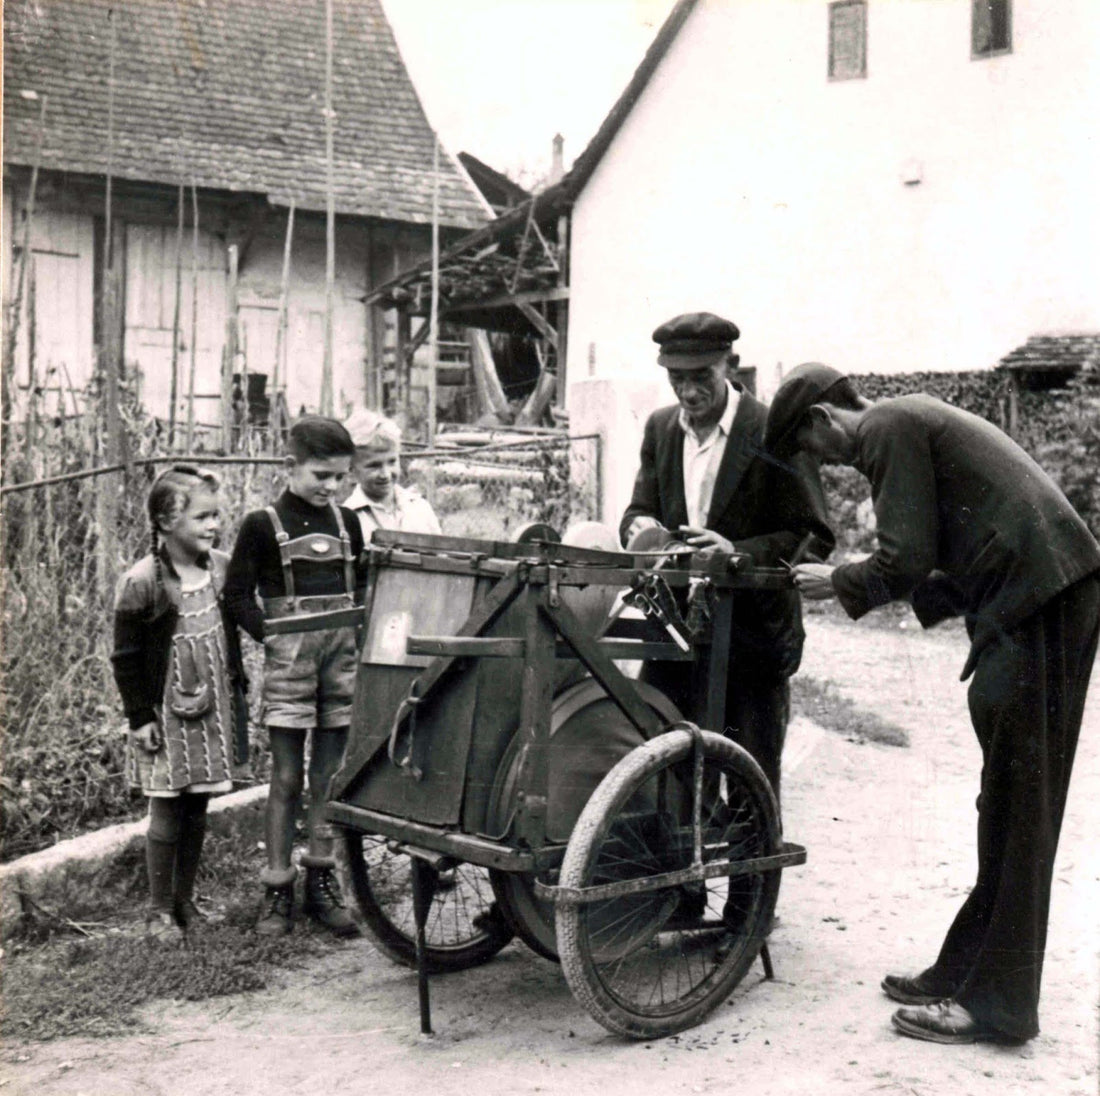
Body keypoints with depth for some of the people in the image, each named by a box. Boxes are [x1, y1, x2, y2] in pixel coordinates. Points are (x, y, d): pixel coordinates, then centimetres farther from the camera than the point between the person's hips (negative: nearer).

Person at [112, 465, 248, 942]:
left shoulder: (222, 569, 2)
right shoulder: (142, 583, -15)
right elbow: (125, 658, -9)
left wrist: (236, 692, 15)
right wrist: (139, 717, -8)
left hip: (214, 710, 5)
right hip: (167, 715, -5)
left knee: (197, 811, 12)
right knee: (167, 812, 3)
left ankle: (185, 900, 25)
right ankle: (159, 908, 18)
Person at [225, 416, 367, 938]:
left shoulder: (347, 523, 11)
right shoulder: (263, 524, -3)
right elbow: (237, 594, -2)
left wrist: (362, 631, 5)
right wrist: (271, 635, -12)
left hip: (342, 660, 4)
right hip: (289, 663, -4)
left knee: (329, 776, 9)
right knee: (287, 778, -1)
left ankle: (322, 882, 18)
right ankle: (277, 890, 6)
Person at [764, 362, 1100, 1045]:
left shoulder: (889, 427, -7)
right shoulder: (917, 420, 24)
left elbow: (906, 562, -13)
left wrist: (841, 583, 4)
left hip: (1038, 600, -10)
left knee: (1015, 809, -5)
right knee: (1009, 805, 13)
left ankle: (998, 1004, 3)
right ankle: (967, 973, 21)